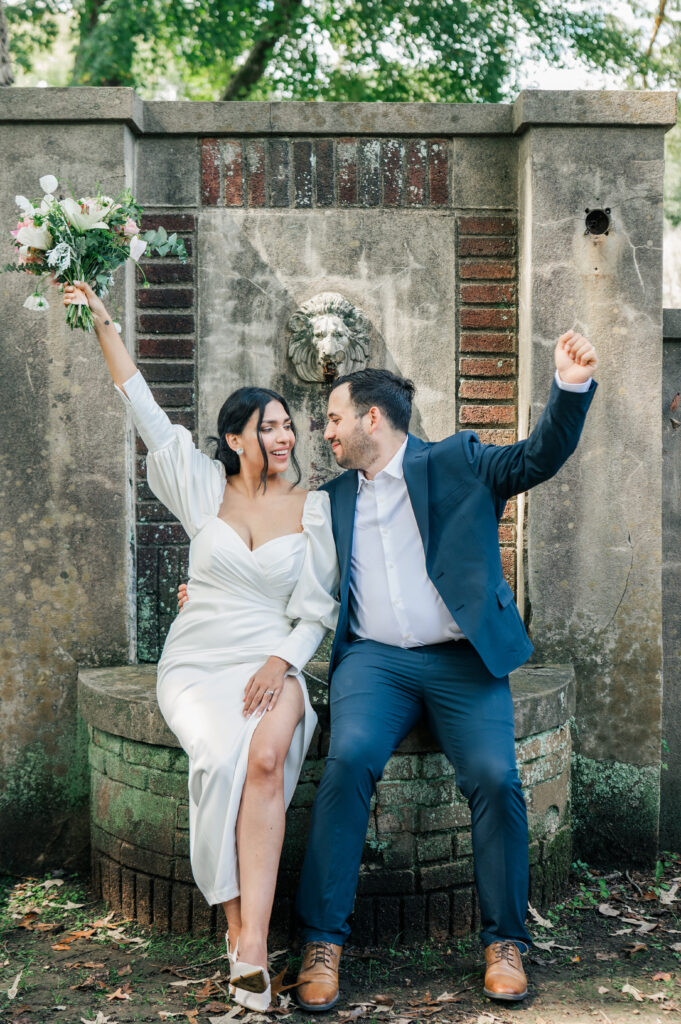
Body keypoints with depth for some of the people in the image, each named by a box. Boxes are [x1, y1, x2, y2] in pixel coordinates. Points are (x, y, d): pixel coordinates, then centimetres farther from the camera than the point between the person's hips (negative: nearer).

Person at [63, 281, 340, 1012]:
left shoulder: (314, 509, 6)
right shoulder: (204, 490, 8)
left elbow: (319, 607, 3)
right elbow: (146, 414, 4)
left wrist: (282, 662, -15)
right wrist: (103, 326, -1)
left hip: (272, 663, 0)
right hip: (197, 664, 0)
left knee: (267, 756, -33)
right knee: (226, 759, -31)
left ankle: (250, 938, -34)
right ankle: (244, 935, -20)